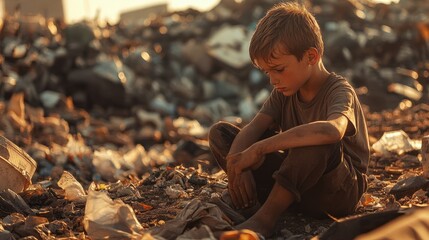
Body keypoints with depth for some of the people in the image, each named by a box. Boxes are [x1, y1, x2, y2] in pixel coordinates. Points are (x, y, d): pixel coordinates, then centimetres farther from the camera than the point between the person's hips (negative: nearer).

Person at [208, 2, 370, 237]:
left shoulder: (339, 91, -19)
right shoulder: (283, 92, 3)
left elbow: (332, 129, -43)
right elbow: (251, 130, -9)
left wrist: (260, 148, -44)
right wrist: (238, 165, -32)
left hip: (340, 191, -6)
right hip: (294, 183, 6)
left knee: (318, 141, -40)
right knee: (219, 132, -4)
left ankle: (266, 217, -27)